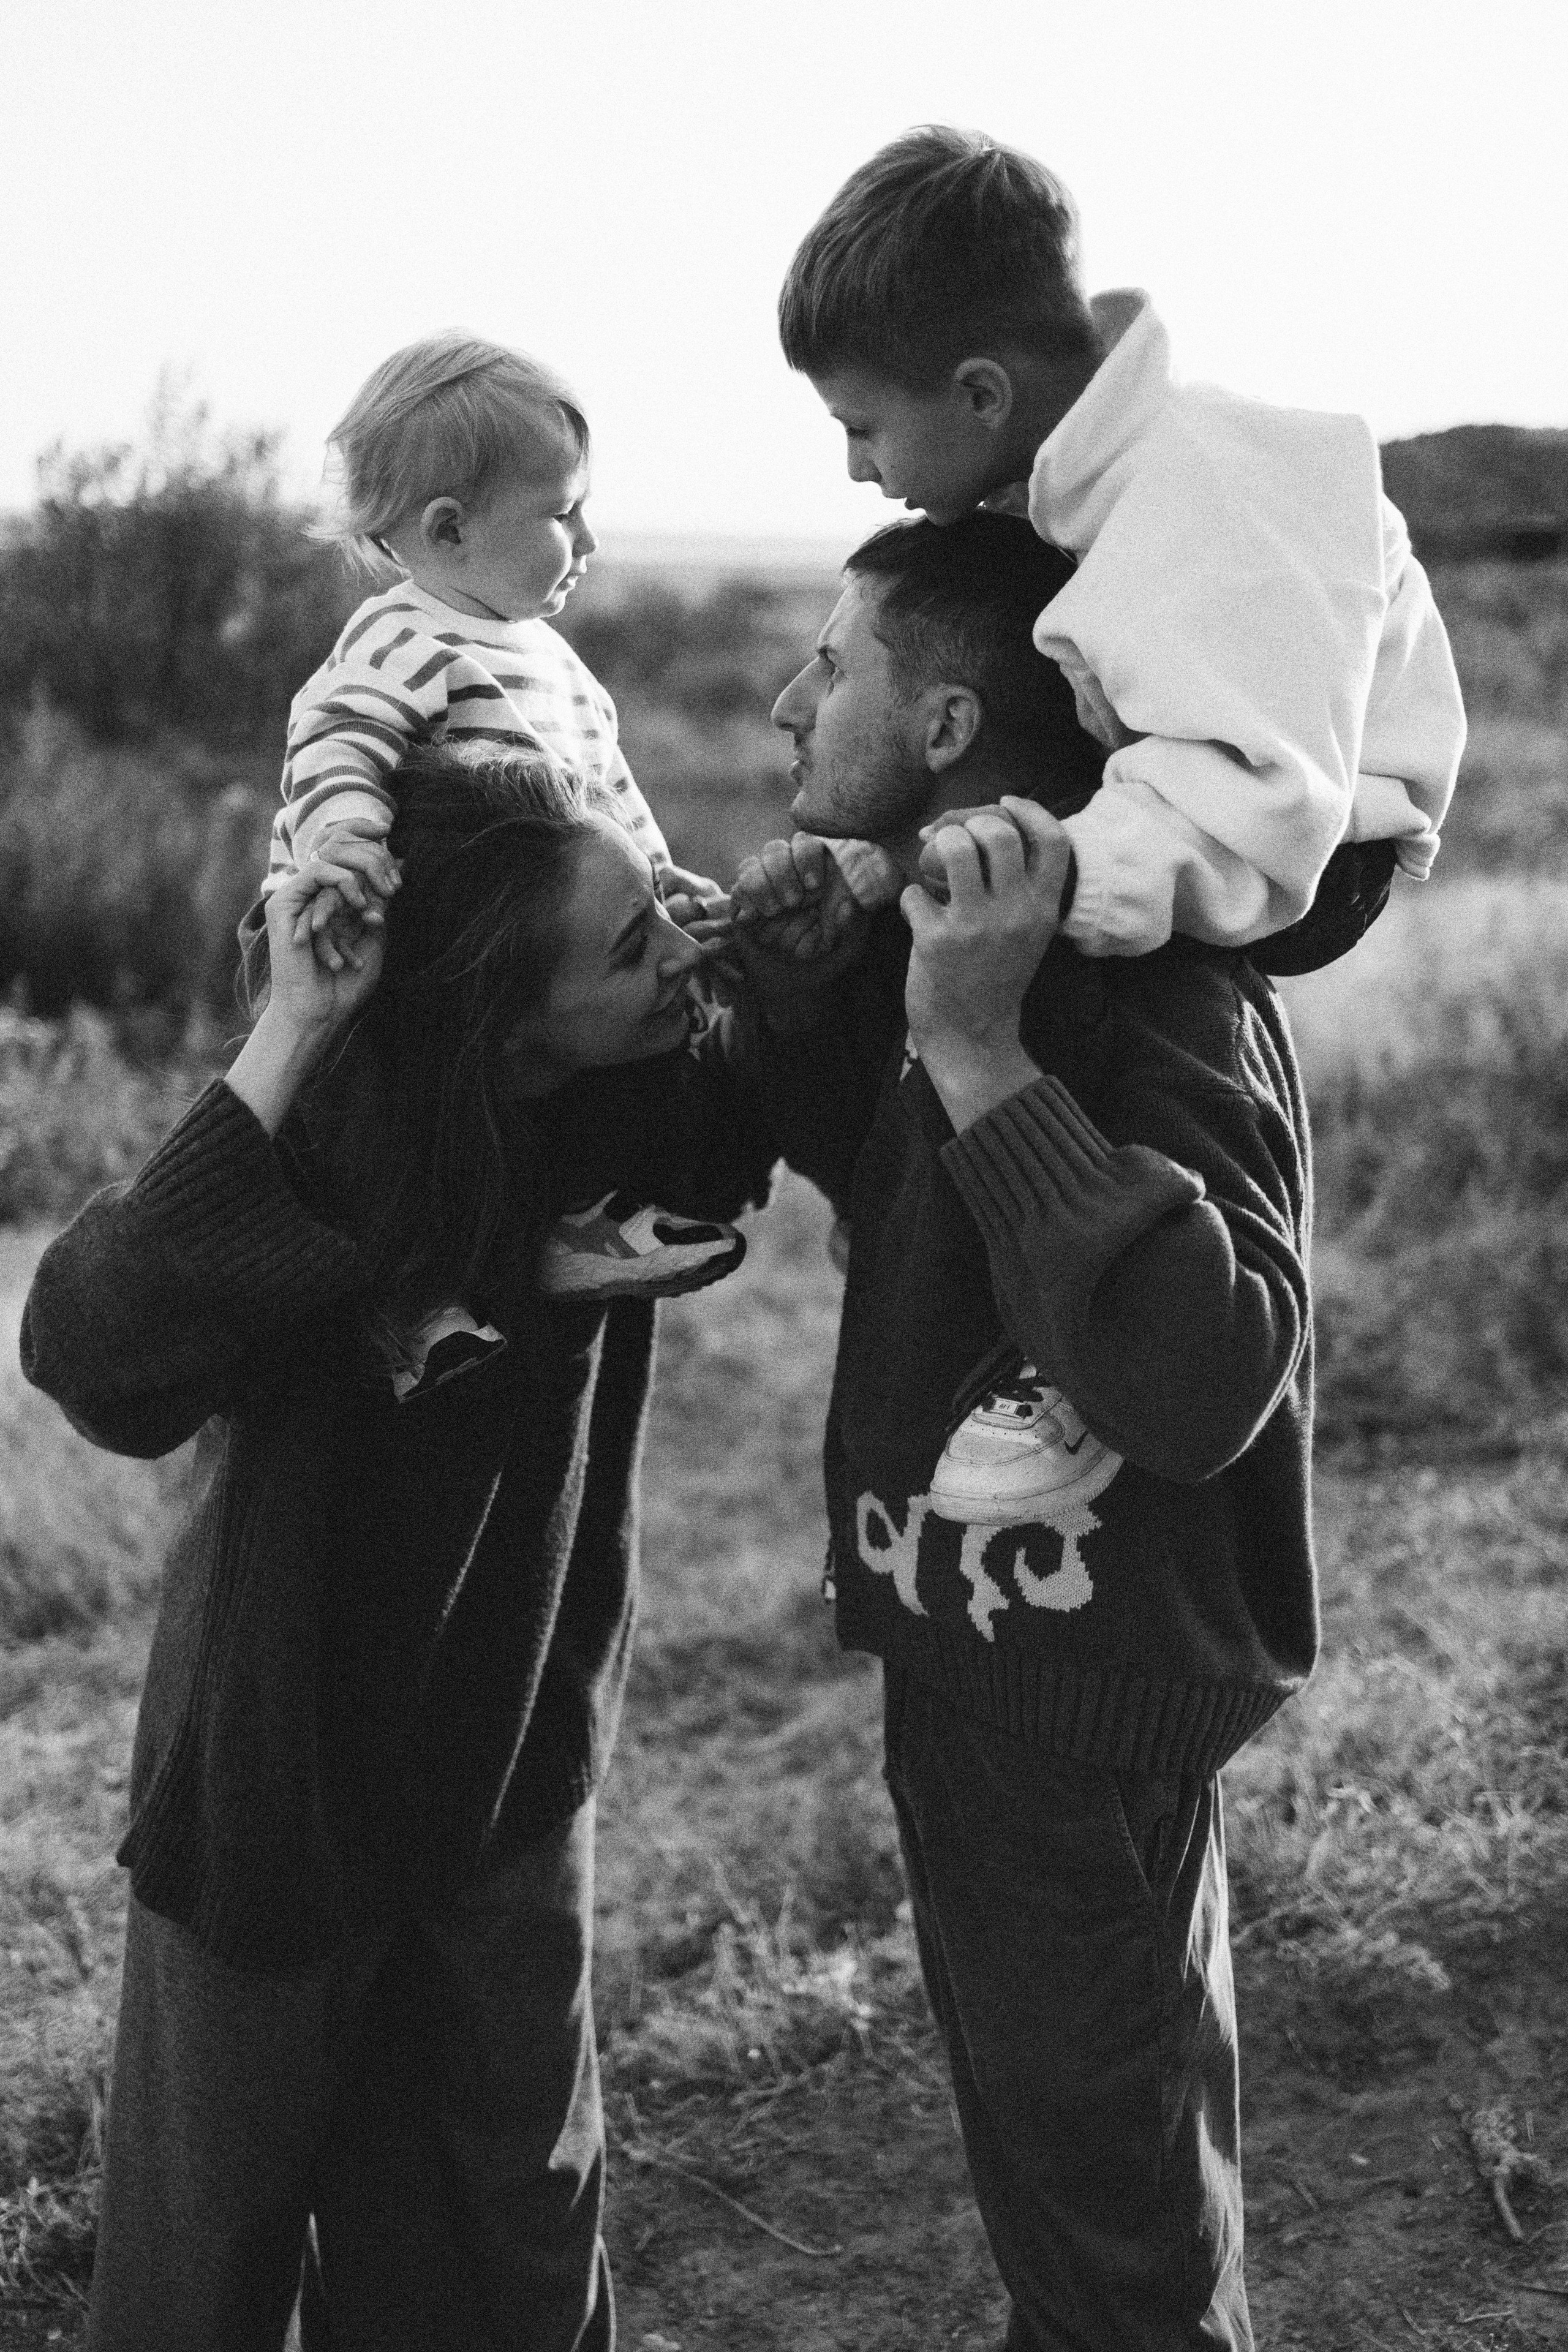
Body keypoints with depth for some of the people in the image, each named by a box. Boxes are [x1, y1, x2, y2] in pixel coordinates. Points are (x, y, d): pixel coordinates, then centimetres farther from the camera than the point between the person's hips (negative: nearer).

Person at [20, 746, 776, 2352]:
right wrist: (284, 1038, -47)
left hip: (508, 1783, 5)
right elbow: (88, 1350, -44)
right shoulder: (332, 1150, -28)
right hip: (276, 1782, -4)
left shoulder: (633, 1115, -14)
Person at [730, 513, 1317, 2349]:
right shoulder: (965, 943, 2)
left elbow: (1201, 1383, -38)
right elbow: (888, 1179, 19)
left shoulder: (1154, 992, -26)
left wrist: (981, 1055, -39)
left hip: (1081, 1713, -9)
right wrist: (808, 997, -1)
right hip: (978, 1664, 9)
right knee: (1048, 2180, 27)